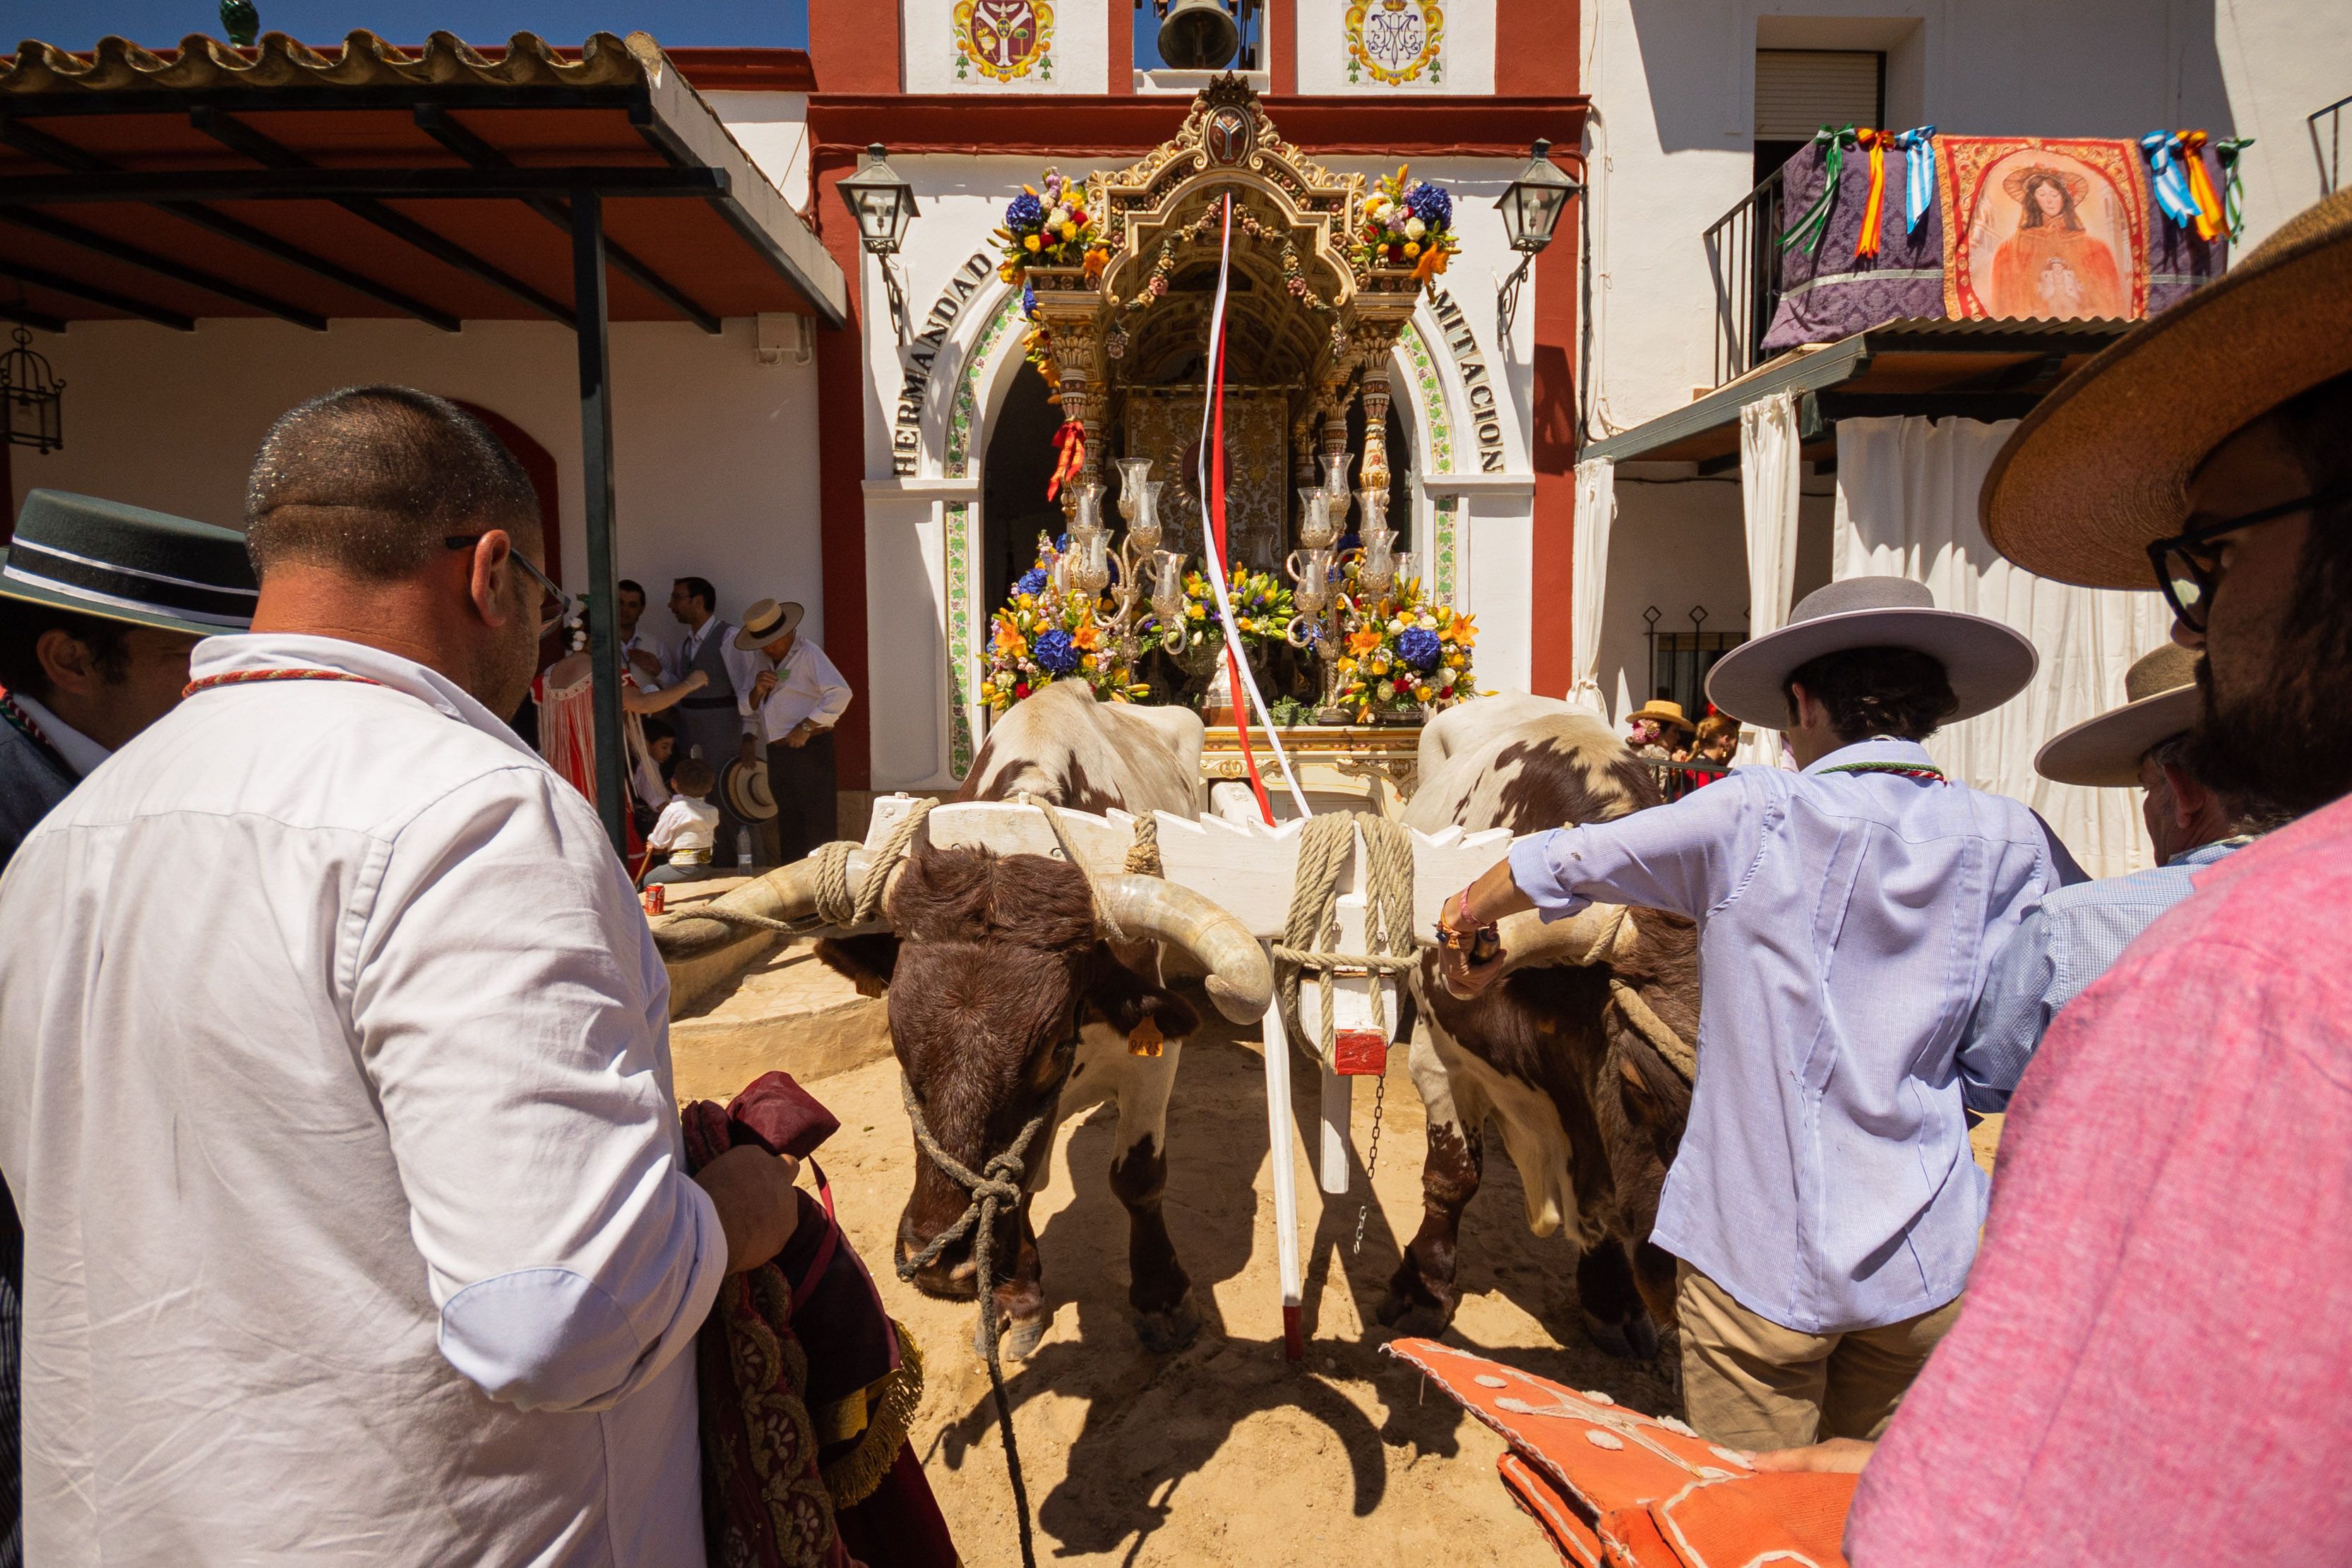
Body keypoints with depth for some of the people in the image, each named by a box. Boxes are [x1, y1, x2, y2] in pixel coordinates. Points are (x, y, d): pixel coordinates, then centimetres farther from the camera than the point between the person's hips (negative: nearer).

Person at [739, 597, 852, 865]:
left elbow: (840, 693, -23)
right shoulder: (763, 661, 16)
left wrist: (806, 726, -20)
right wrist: (757, 692, -4)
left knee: (818, 826, -7)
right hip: (778, 753, 8)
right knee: (788, 825, 14)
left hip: (809, 750, -8)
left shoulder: (808, 653, -8)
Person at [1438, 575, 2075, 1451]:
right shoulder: (2011, 842, -3)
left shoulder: (1752, 817, -11)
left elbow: (1559, 862, -1)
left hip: (1760, 1257, -3)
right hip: (1929, 1262, 4)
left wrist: (1467, 916, 17)